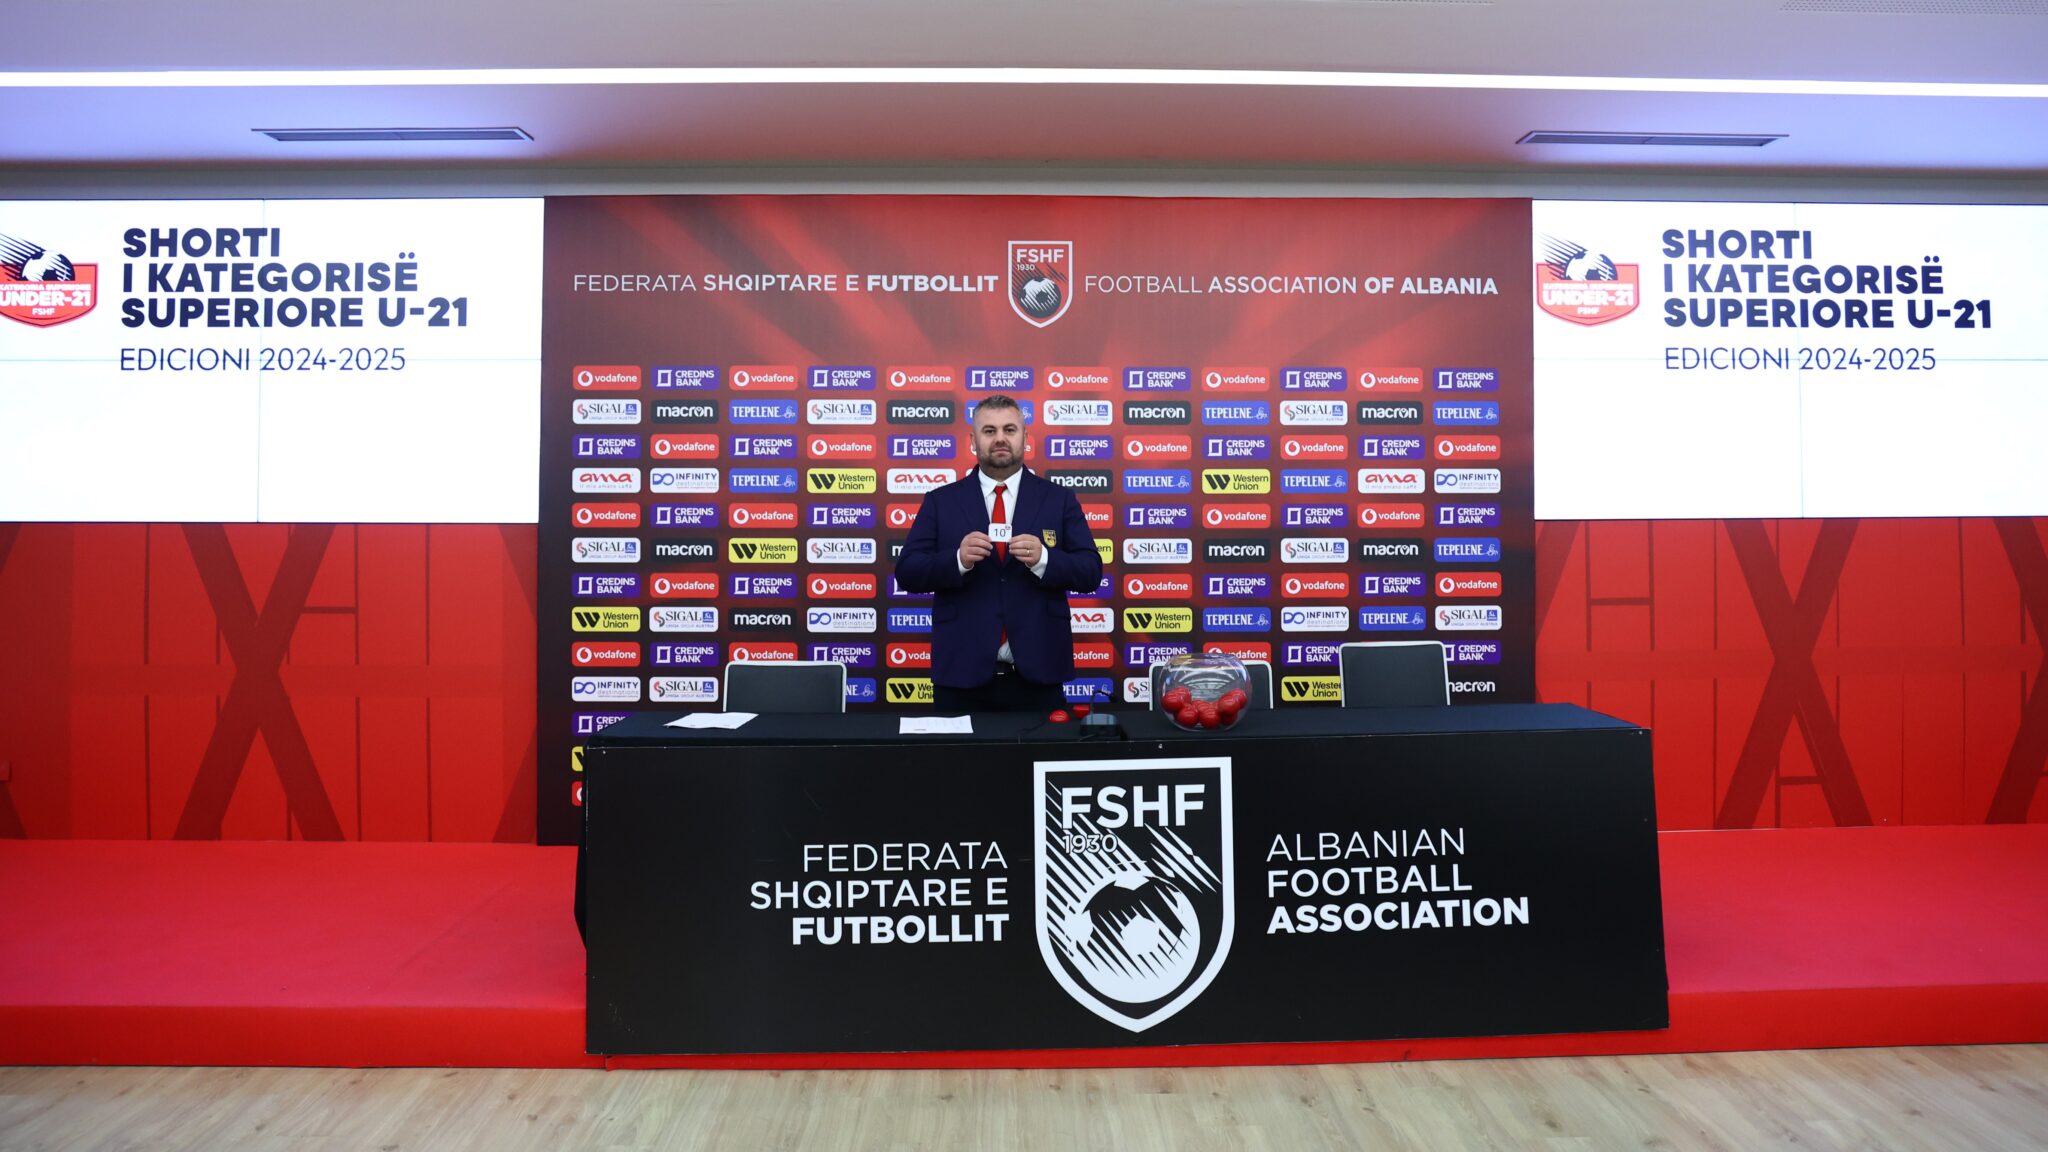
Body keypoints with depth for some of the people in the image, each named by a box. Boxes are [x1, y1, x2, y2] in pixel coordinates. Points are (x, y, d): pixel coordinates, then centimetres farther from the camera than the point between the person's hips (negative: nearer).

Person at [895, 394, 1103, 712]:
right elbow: (907, 572, 0)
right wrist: (958, 559, -18)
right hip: (962, 673, 0)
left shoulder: (1059, 499, 6)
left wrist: (1043, 559, -19)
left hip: (1037, 674, 0)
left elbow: (1090, 572, 0)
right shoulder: (940, 501, 6)